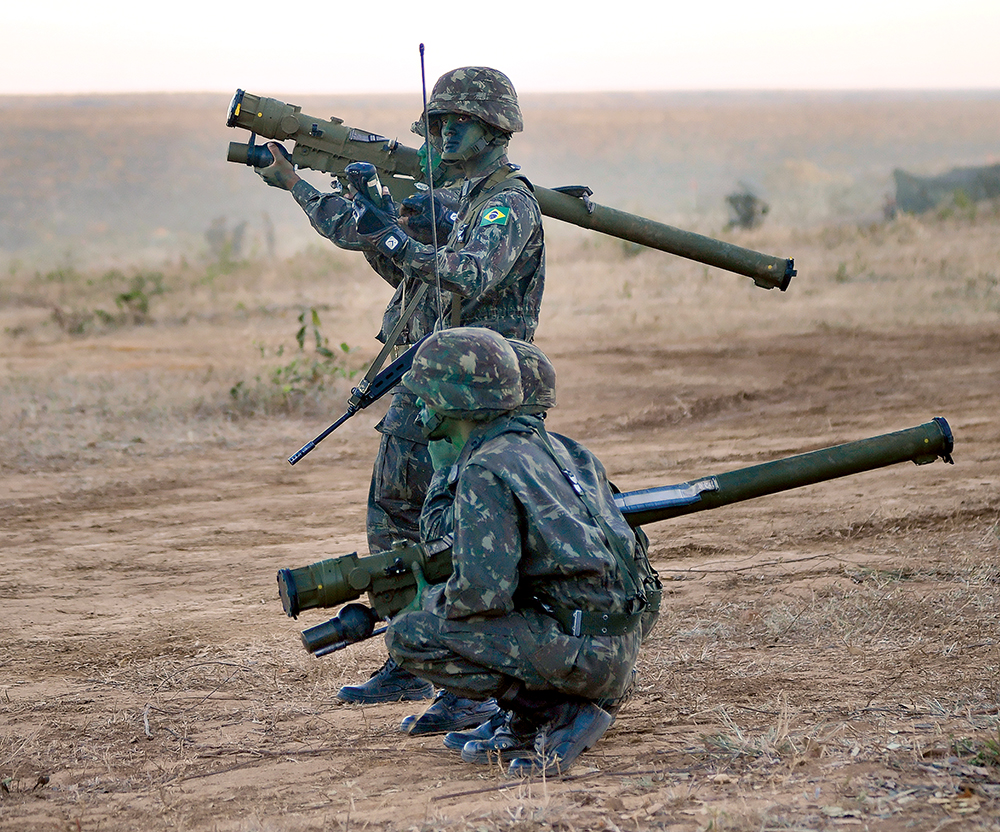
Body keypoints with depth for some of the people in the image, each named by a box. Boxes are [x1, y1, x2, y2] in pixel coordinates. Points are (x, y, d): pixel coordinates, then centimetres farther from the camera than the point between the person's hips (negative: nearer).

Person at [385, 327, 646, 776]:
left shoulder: (484, 473, -14)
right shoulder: (543, 445, 15)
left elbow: (483, 592, -22)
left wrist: (430, 602, 0)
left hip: (580, 651, -9)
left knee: (408, 636, -7)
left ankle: (559, 715, -7)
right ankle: (531, 730, 14)